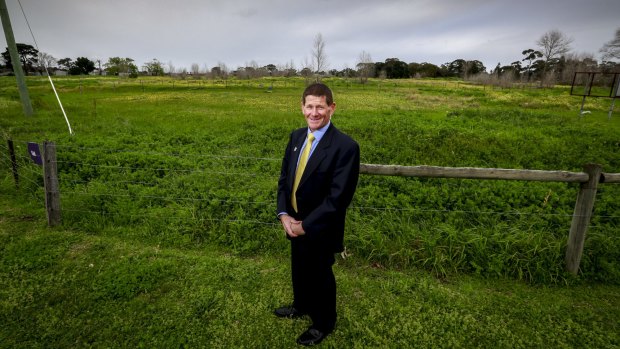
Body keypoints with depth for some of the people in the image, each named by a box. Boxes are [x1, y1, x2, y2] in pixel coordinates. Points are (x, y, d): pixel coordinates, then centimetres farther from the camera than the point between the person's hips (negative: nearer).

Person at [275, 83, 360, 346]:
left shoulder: (345, 146, -23)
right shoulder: (296, 136, -1)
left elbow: (338, 197, -24)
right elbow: (284, 177, 4)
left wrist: (305, 225, -19)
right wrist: (284, 215, -8)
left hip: (320, 229, -6)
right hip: (294, 223, 6)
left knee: (320, 275, 17)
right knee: (299, 269, 27)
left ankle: (323, 323, 45)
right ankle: (301, 306, 56)